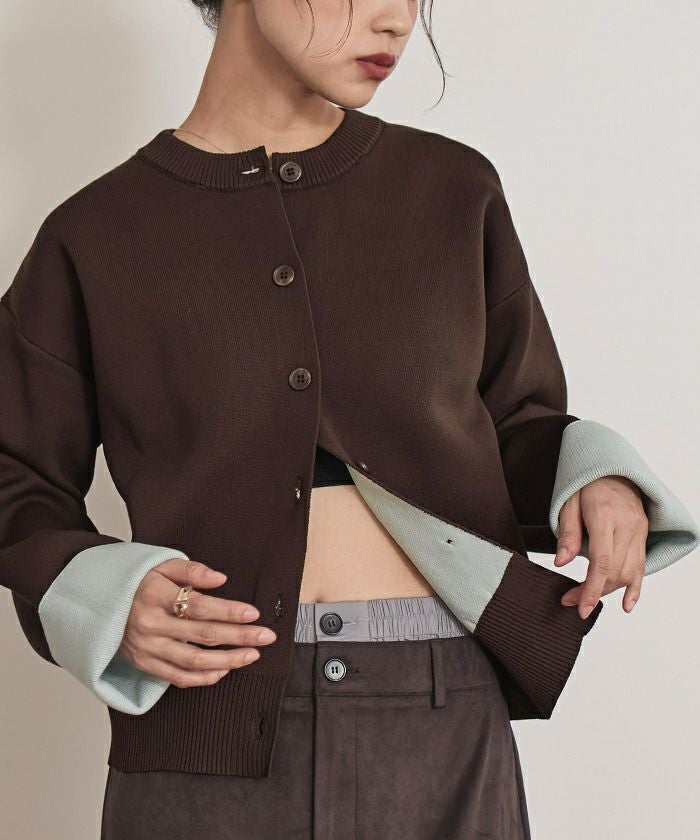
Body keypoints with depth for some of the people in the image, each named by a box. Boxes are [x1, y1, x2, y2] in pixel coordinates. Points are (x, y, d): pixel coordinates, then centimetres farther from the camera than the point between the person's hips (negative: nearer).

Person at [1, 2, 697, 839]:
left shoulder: (454, 189, 8)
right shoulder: (96, 235, 2)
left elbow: (519, 422, 16)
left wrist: (593, 479, -5)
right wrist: (107, 598, -11)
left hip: (445, 733, 2)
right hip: (205, 733, -1)